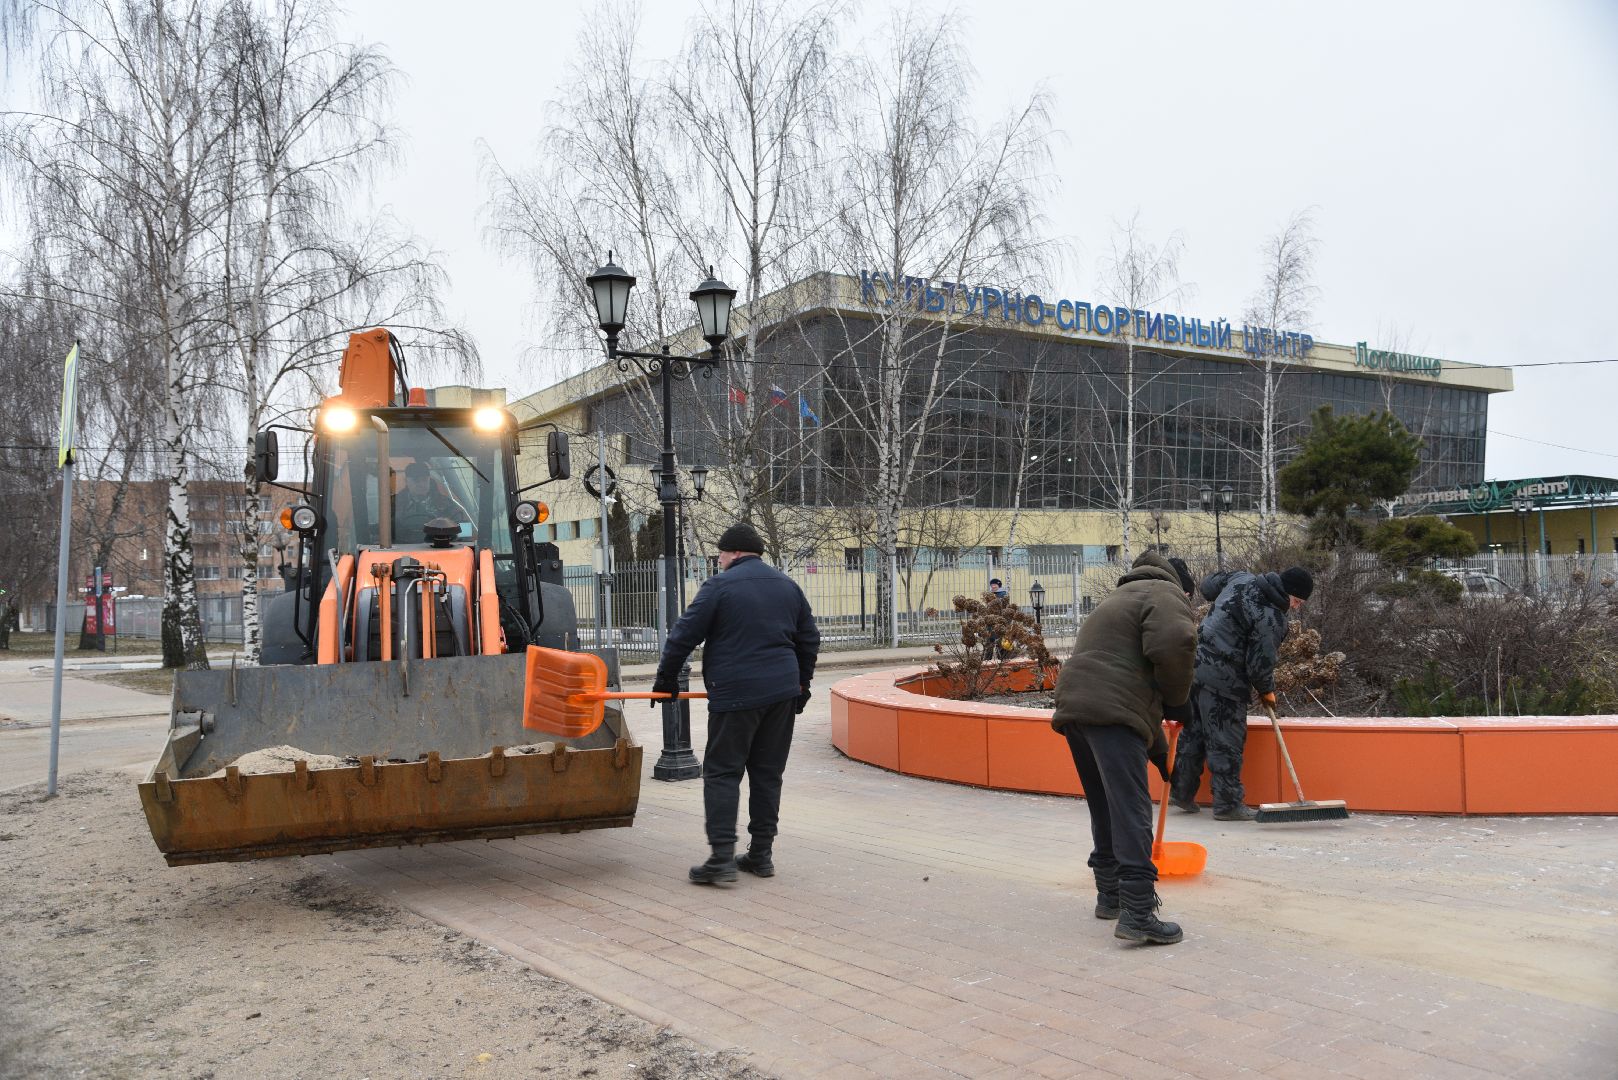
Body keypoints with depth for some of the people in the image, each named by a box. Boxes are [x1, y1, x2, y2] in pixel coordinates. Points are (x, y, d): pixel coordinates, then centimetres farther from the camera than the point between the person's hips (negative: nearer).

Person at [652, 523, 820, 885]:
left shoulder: (719, 586, -6)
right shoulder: (788, 586, 13)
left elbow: (684, 636, -5)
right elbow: (809, 640, 19)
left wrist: (666, 679, 7)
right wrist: (801, 684, 29)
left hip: (735, 695, -6)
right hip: (782, 692, 6)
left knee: (722, 773, 1)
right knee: (768, 774, 12)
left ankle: (722, 856, -7)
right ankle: (761, 854, 16)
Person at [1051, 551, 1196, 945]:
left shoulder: (1121, 599, 35)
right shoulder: (1165, 594, 6)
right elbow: (1173, 645, -17)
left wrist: (1158, 749, 40)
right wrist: (1177, 699, 1)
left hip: (1074, 707, 9)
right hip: (1110, 713, -9)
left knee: (1105, 809, 21)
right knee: (1132, 812, -10)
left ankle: (1109, 895, 30)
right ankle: (1138, 913, -14)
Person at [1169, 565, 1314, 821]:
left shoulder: (1242, 578, 5)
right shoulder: (1272, 618, -17)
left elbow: (1208, 586, 22)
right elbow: (1260, 663, -14)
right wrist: (1267, 691, 4)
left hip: (1195, 666, 9)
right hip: (1223, 682, -8)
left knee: (1193, 732, 16)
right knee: (1227, 742, 1)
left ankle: (1182, 791, 24)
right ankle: (1228, 804, 7)